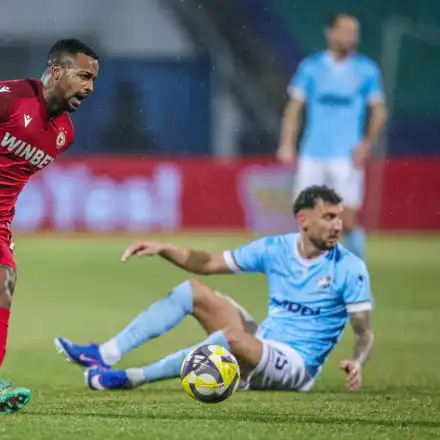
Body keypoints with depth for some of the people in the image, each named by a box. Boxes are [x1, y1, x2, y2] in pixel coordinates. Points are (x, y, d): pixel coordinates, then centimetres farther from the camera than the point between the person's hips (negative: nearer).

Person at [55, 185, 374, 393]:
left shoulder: (350, 269, -12)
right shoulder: (275, 249, 2)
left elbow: (365, 332, -13)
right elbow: (210, 263, 9)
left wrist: (357, 364, -34)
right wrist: (162, 249, -4)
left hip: (296, 365, -6)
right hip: (261, 344, 6)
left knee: (232, 338, -36)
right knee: (193, 291, -2)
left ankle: (131, 378, -27)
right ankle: (105, 355, -13)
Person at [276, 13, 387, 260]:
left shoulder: (367, 70, 2)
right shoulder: (311, 67, 5)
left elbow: (379, 111, 5)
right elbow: (295, 107, 7)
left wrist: (367, 144, -9)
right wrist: (287, 144, -4)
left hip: (347, 156, -2)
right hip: (312, 154, 2)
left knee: (347, 220, -9)